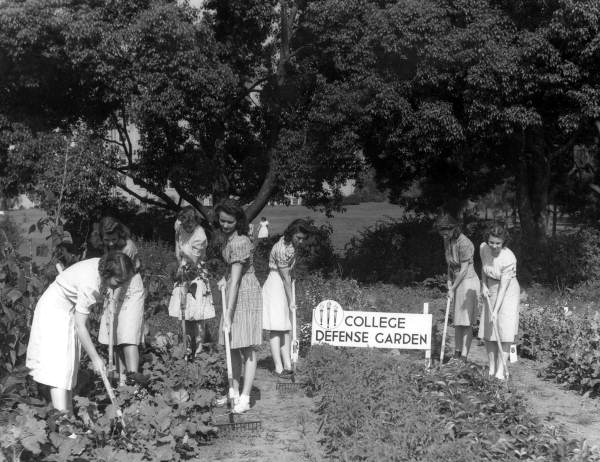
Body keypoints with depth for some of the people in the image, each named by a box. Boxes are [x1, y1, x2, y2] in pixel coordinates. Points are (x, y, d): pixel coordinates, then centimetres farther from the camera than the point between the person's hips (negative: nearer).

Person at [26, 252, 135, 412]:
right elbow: (80, 325, -29)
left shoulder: (103, 267, -10)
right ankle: (62, 414, -25)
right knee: (60, 359, -18)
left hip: (69, 310, 9)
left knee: (69, 361, 10)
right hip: (55, 310, -9)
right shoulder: (90, 284, -34)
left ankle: (67, 408, 15)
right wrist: (95, 358, -24)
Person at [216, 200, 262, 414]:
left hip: (246, 295, -10)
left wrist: (228, 315, -27)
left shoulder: (238, 243, -22)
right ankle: (235, 393, 23)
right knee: (233, 347, 13)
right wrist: (224, 281, 10)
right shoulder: (230, 238, 6)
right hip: (234, 295, 10)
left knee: (247, 348, -4)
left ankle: (245, 398, 0)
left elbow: (235, 281, -26)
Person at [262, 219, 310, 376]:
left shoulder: (291, 244, 5)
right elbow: (285, 277, -18)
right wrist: (291, 301, -10)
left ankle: (287, 364, 11)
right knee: (276, 328, -10)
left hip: (283, 287, 10)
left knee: (285, 328, 9)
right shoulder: (282, 249, -24)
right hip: (275, 287, -10)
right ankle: (279, 368, -12)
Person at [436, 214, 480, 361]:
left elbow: (464, 270, -19)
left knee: (466, 321, -6)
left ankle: (464, 356, -3)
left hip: (468, 282, -8)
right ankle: (457, 353, 19)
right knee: (457, 321, 12)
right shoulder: (447, 241, 2)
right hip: (457, 282, 8)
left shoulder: (464, 243, -23)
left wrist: (452, 289, -12)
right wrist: (449, 285, 2)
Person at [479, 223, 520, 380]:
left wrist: (496, 311, -30)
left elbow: (503, 287, -27)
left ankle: (501, 370, -12)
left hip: (508, 291, -5)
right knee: (487, 330, 2)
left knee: (505, 330, -13)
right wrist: (484, 285, -1)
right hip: (490, 291, 6)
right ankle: (491, 368, 9)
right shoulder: (483, 248, -10)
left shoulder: (509, 258, -27)